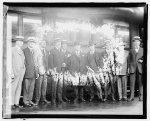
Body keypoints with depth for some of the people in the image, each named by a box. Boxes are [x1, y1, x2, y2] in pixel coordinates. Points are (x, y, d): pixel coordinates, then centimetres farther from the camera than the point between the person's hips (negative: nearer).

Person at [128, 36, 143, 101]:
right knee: (132, 82, -5)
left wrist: (142, 60, -8)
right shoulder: (131, 50, 14)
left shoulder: (142, 50, 11)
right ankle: (132, 96, -2)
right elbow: (129, 59, 12)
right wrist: (128, 67, 4)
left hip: (140, 68, 0)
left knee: (140, 82, -1)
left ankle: (141, 96, 5)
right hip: (132, 68, 0)